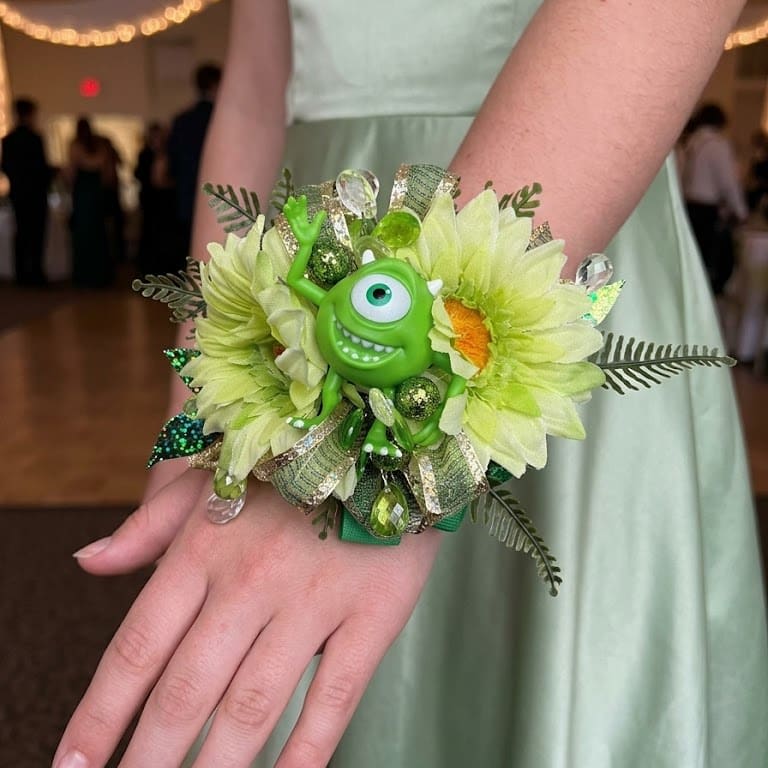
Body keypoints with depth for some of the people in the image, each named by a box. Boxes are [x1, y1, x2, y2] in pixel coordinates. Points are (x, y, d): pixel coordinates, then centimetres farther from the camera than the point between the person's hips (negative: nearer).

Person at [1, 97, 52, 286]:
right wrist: (52, 171, 3)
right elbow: (42, 167, -17)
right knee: (36, 235, 0)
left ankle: (21, 274, 13)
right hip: (35, 193, -6)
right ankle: (35, 274, 1)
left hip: (17, 193, 6)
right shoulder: (34, 138, -15)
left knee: (21, 233, 11)